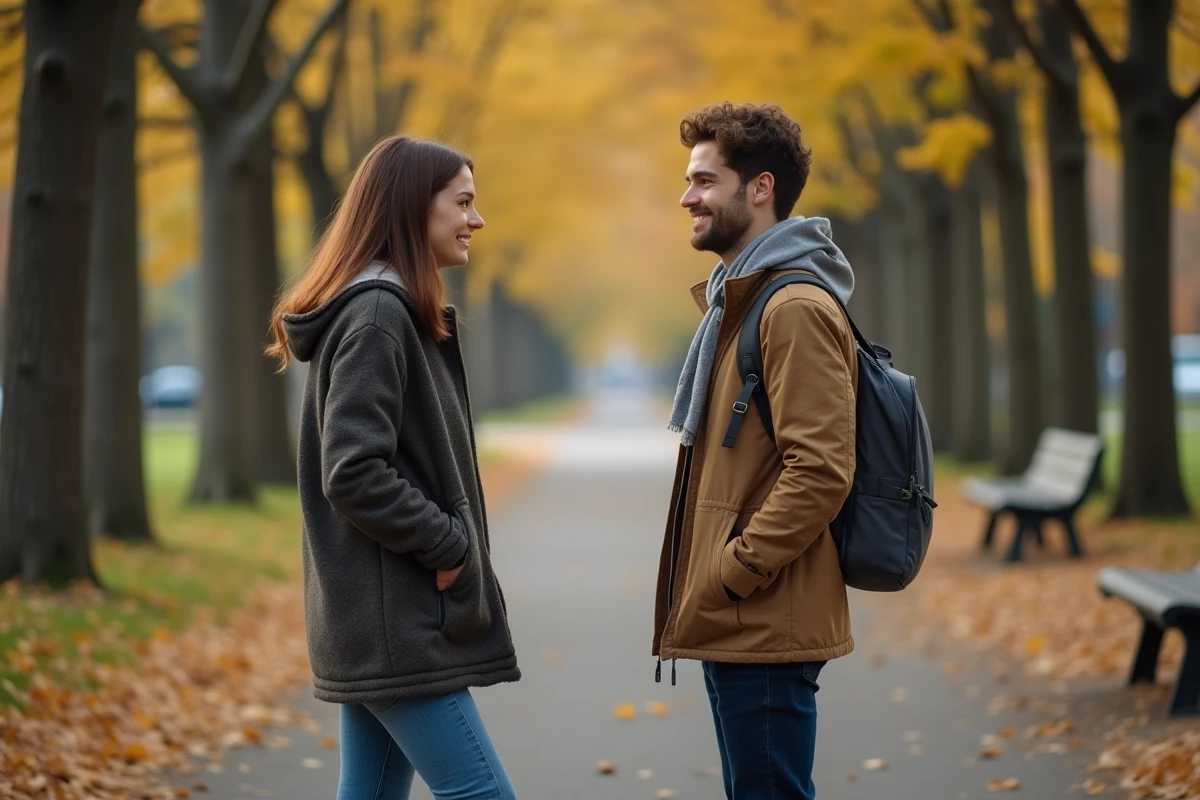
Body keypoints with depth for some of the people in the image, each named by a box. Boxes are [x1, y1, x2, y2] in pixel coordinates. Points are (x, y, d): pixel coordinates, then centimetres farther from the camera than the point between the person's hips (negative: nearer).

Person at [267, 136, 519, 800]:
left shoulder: (396, 309, 16)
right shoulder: (377, 312, -14)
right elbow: (353, 474, -21)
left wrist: (453, 548, 10)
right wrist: (449, 547, -13)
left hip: (381, 620, 10)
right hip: (395, 619, -10)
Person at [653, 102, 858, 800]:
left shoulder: (797, 309, -15)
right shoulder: (736, 301, 17)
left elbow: (821, 470, -22)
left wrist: (732, 574, -19)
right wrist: (704, 583, 14)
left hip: (768, 630, -10)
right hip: (735, 626, 10)